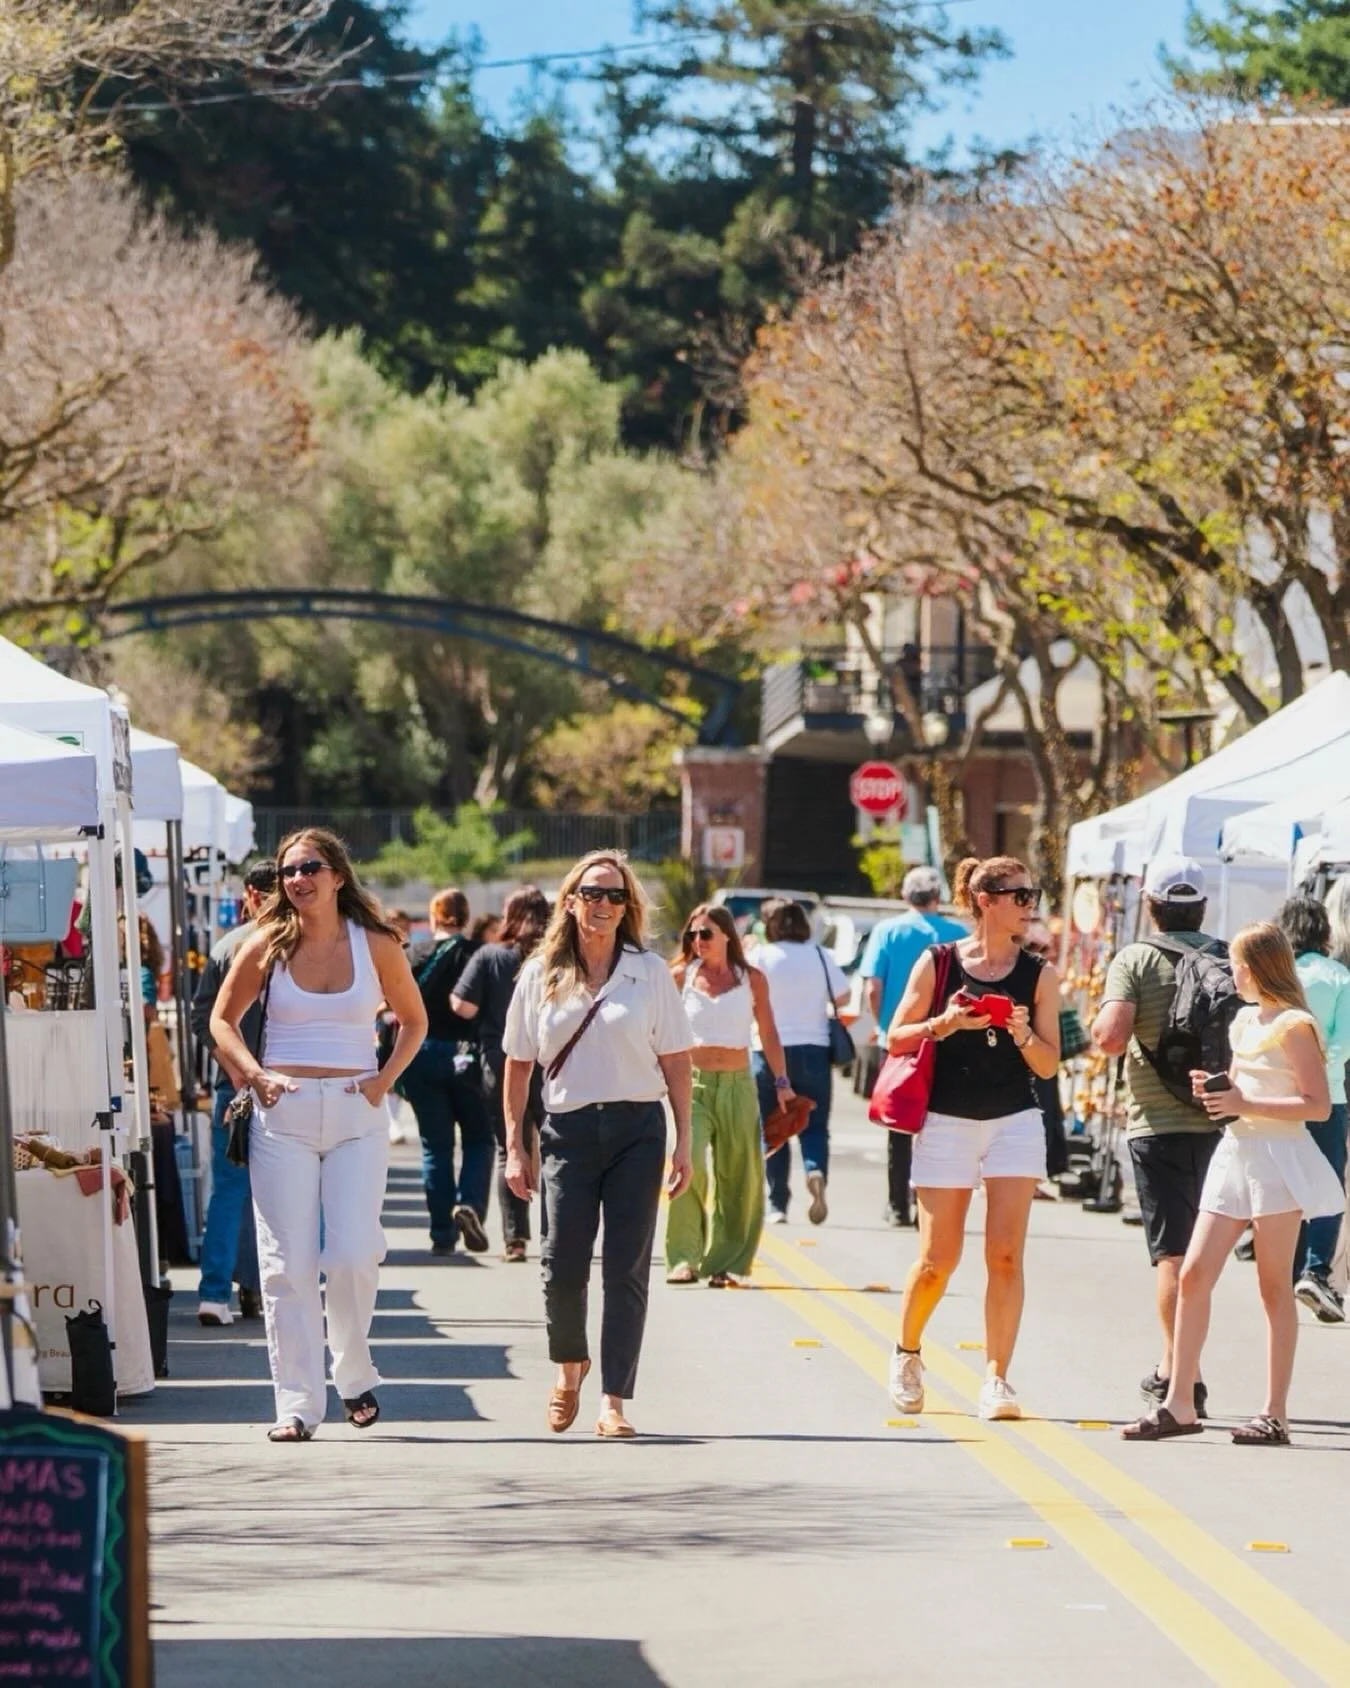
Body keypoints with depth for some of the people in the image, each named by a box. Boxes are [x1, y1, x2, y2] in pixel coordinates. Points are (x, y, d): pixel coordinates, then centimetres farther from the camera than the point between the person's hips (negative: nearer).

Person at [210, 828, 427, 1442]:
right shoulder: (267, 944, 3)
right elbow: (223, 1020, 13)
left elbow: (414, 1020, 16)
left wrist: (386, 1078, 1)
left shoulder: (376, 945, 3)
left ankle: (355, 1377, 14)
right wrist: (255, 1075, -3)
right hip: (283, 1115, 0)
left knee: (353, 1255, -10)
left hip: (357, 1115, 0)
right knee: (288, 1263, -4)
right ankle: (297, 1404, 0)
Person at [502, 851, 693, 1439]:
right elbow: (518, 1064, 10)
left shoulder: (650, 972, 4)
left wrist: (683, 1144, 1)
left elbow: (675, 1061, 6)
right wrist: (514, 1147, 5)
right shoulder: (541, 975, 7)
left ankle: (614, 1400, -1)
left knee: (626, 1269, -4)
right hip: (568, 1129, 1)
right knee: (562, 1266, -5)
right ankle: (569, 1363, 25)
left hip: (636, 1130, 0)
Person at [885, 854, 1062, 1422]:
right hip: (947, 1122, -1)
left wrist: (1023, 1035, -14)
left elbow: (1049, 1065, 5)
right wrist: (944, 1024, -15)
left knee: (1006, 1255, -9)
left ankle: (997, 1377, -5)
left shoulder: (1038, 974, 4)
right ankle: (906, 1354, 27)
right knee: (938, 1260, 2)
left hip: (1015, 1122, 1)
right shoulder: (938, 963, -1)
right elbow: (896, 1039, 2)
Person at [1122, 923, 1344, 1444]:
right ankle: (1179, 1404, 3)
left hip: (1278, 1157, -8)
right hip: (1235, 1153, 8)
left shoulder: (1293, 1026, -9)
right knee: (1194, 1274, 0)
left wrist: (1246, 1105, -19)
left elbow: (1318, 1105, -15)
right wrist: (1215, 1090, 5)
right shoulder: (1244, 1020, 15)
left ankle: (1275, 1414, 2)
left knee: (1274, 1286, -2)